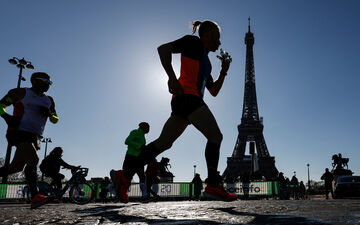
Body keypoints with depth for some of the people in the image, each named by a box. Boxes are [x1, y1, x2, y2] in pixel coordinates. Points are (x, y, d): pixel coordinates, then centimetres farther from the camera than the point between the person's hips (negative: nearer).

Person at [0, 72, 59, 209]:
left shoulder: (49, 101, 18)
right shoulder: (22, 93, 2)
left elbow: (55, 120, 22)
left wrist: (49, 114, -1)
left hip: (34, 137, 7)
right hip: (20, 132, -7)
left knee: (16, 167, 5)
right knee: (34, 159, -26)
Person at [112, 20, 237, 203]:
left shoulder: (205, 60, 32)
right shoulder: (193, 41, 7)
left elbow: (214, 91, 32)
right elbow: (163, 48, -7)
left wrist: (223, 72, 19)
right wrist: (172, 77, -17)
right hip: (187, 96, -9)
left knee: (164, 142, 2)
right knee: (215, 136, -9)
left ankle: (127, 175, 2)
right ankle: (213, 185, -10)